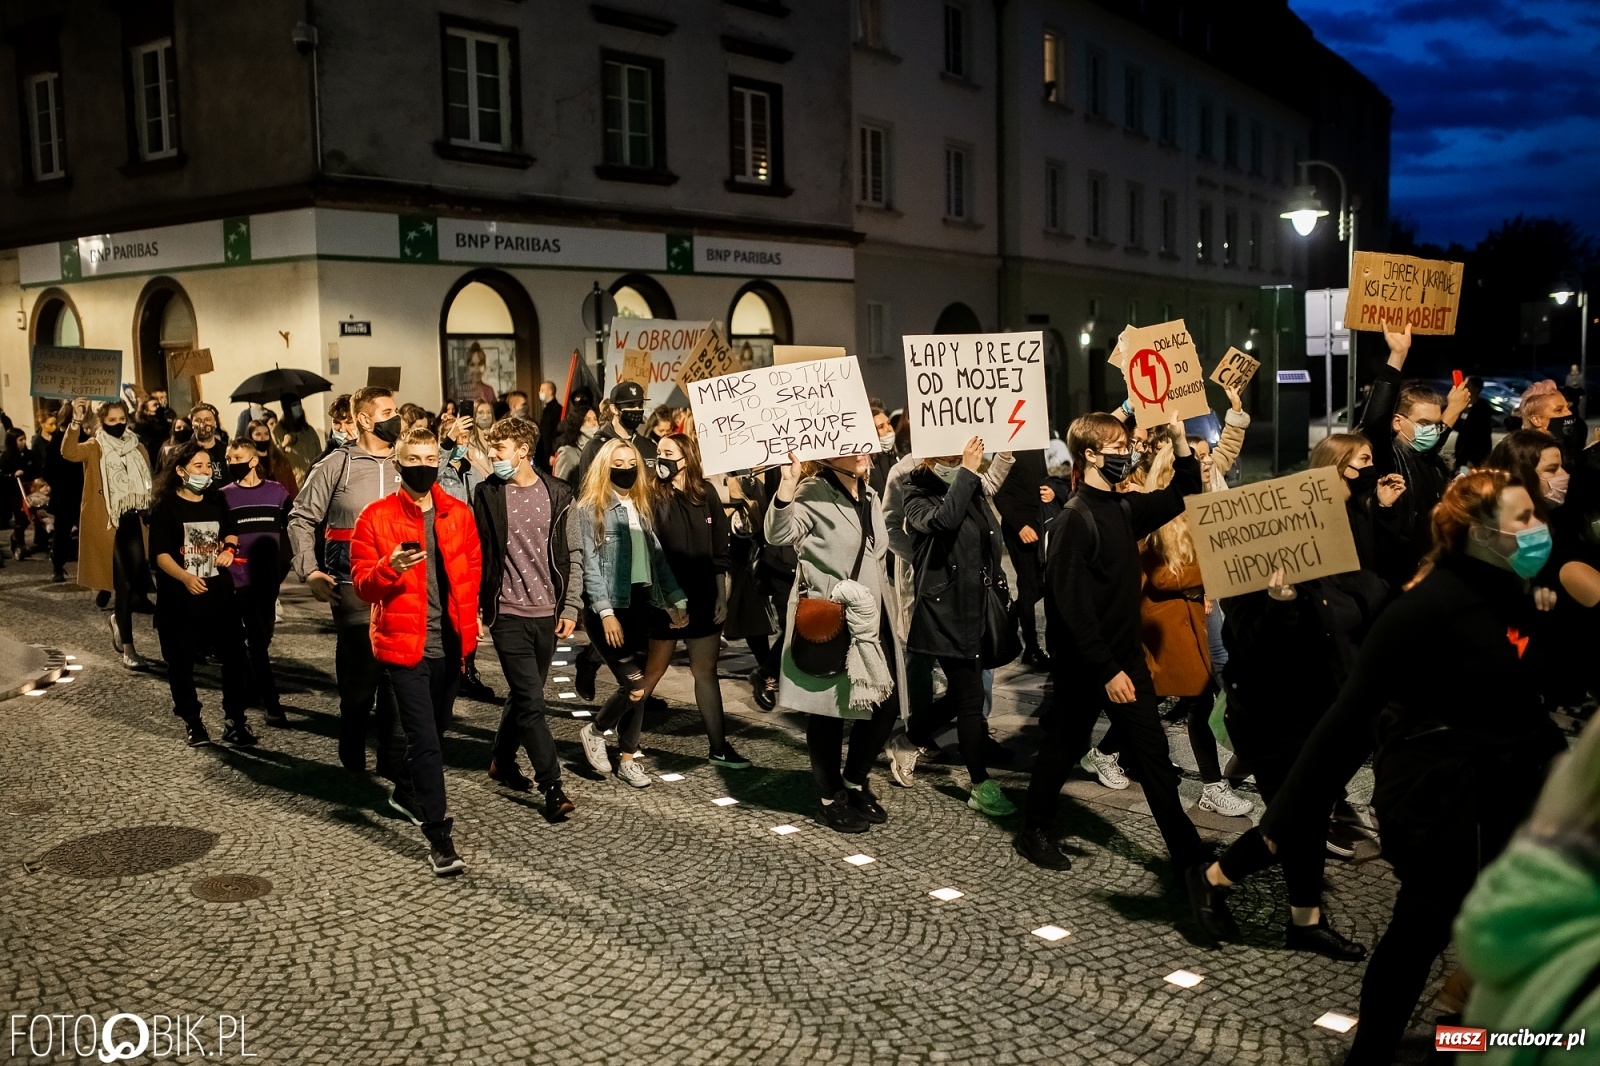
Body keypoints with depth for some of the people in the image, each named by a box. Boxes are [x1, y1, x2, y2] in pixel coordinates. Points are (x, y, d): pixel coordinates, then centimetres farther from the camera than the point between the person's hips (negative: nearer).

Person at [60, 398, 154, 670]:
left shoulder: (138, 448, 11)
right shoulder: (94, 448, -3)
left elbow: (148, 486, 17)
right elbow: (68, 452, -25)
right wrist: (76, 421, -37)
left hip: (135, 522, 4)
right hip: (108, 524, -4)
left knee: (138, 580, 0)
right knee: (123, 583, -5)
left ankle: (118, 618, 33)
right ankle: (128, 650, 2)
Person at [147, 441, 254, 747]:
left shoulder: (217, 501, 8)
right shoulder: (166, 507, -6)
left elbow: (231, 532, 24)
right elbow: (161, 554, -13)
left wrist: (228, 548, 2)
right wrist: (186, 577, -29)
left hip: (219, 592, 4)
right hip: (179, 597, -3)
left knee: (234, 656, 0)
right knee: (182, 661, 5)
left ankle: (235, 719, 11)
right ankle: (192, 721, 20)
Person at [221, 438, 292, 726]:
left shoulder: (276, 491, 2)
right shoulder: (225, 496, 1)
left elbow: (289, 530, 8)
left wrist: (284, 564, 4)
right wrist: (225, 559, -5)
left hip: (269, 577, 2)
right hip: (242, 577, -2)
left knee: (264, 637, 12)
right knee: (256, 640, -7)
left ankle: (251, 688, 32)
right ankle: (271, 703, -6)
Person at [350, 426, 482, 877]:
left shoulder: (458, 514, 5)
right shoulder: (377, 517, -6)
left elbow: (473, 569, 15)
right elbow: (361, 583, -6)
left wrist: (468, 623, 7)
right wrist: (390, 567, -26)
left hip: (450, 645, 5)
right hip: (405, 645, -4)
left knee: (434, 731, 20)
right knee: (426, 741, -8)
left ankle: (406, 791, 46)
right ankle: (439, 838, -2)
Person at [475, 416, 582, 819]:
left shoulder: (557, 494, 1)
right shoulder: (487, 494, -1)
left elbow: (572, 554, 4)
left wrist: (570, 608, 0)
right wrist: (473, 609, -1)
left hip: (547, 612, 3)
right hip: (507, 612, -2)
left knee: (523, 695, 15)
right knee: (531, 700, -8)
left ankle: (501, 760, 37)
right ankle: (552, 785, -3)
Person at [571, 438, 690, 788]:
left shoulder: (642, 507, 15)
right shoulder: (589, 508, -4)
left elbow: (658, 558, 13)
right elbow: (590, 565, -9)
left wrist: (676, 601, 4)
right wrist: (606, 613, -17)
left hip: (640, 606, 6)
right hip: (608, 609, -6)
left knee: (637, 687, 7)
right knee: (636, 687, -12)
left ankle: (626, 758, 19)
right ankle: (595, 731, 13)